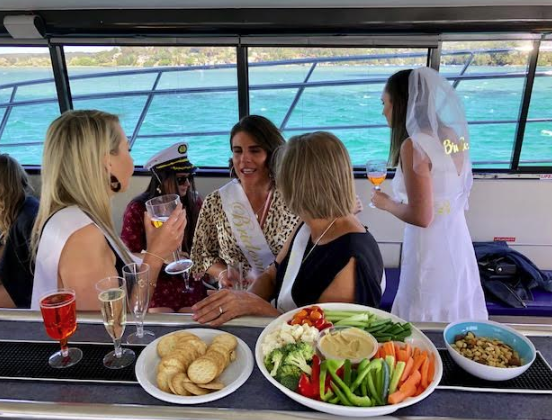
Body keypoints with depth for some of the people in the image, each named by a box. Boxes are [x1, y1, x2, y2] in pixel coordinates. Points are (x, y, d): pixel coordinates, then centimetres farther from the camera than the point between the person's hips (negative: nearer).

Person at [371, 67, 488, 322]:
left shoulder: (414, 146, -21)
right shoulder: (452, 135, 3)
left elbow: (421, 217, -22)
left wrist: (386, 203, -6)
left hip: (431, 249, -8)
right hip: (458, 242, 8)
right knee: (454, 317, 24)